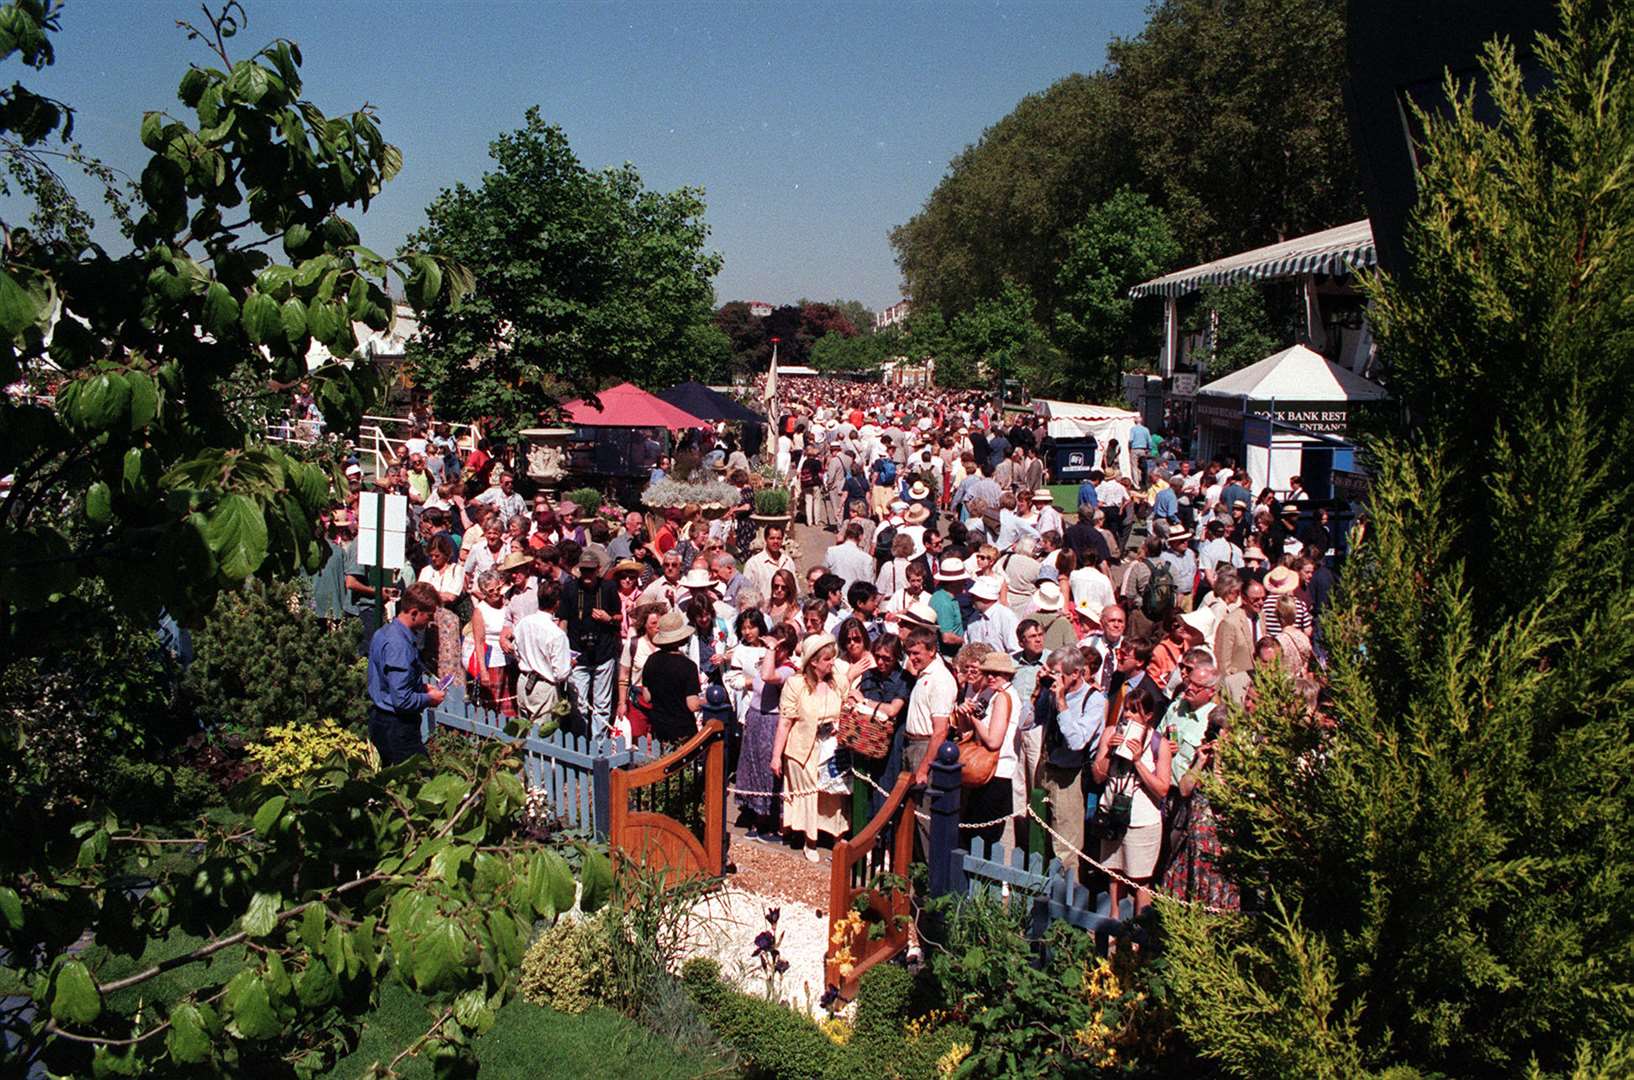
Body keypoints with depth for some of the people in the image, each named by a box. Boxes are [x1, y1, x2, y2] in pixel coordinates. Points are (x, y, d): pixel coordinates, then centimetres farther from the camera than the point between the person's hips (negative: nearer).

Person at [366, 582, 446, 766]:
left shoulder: (384, 633, 8)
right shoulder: (399, 644, -23)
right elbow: (403, 700, -26)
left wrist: (422, 686, 13)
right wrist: (429, 698, -9)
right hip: (397, 728, -11)